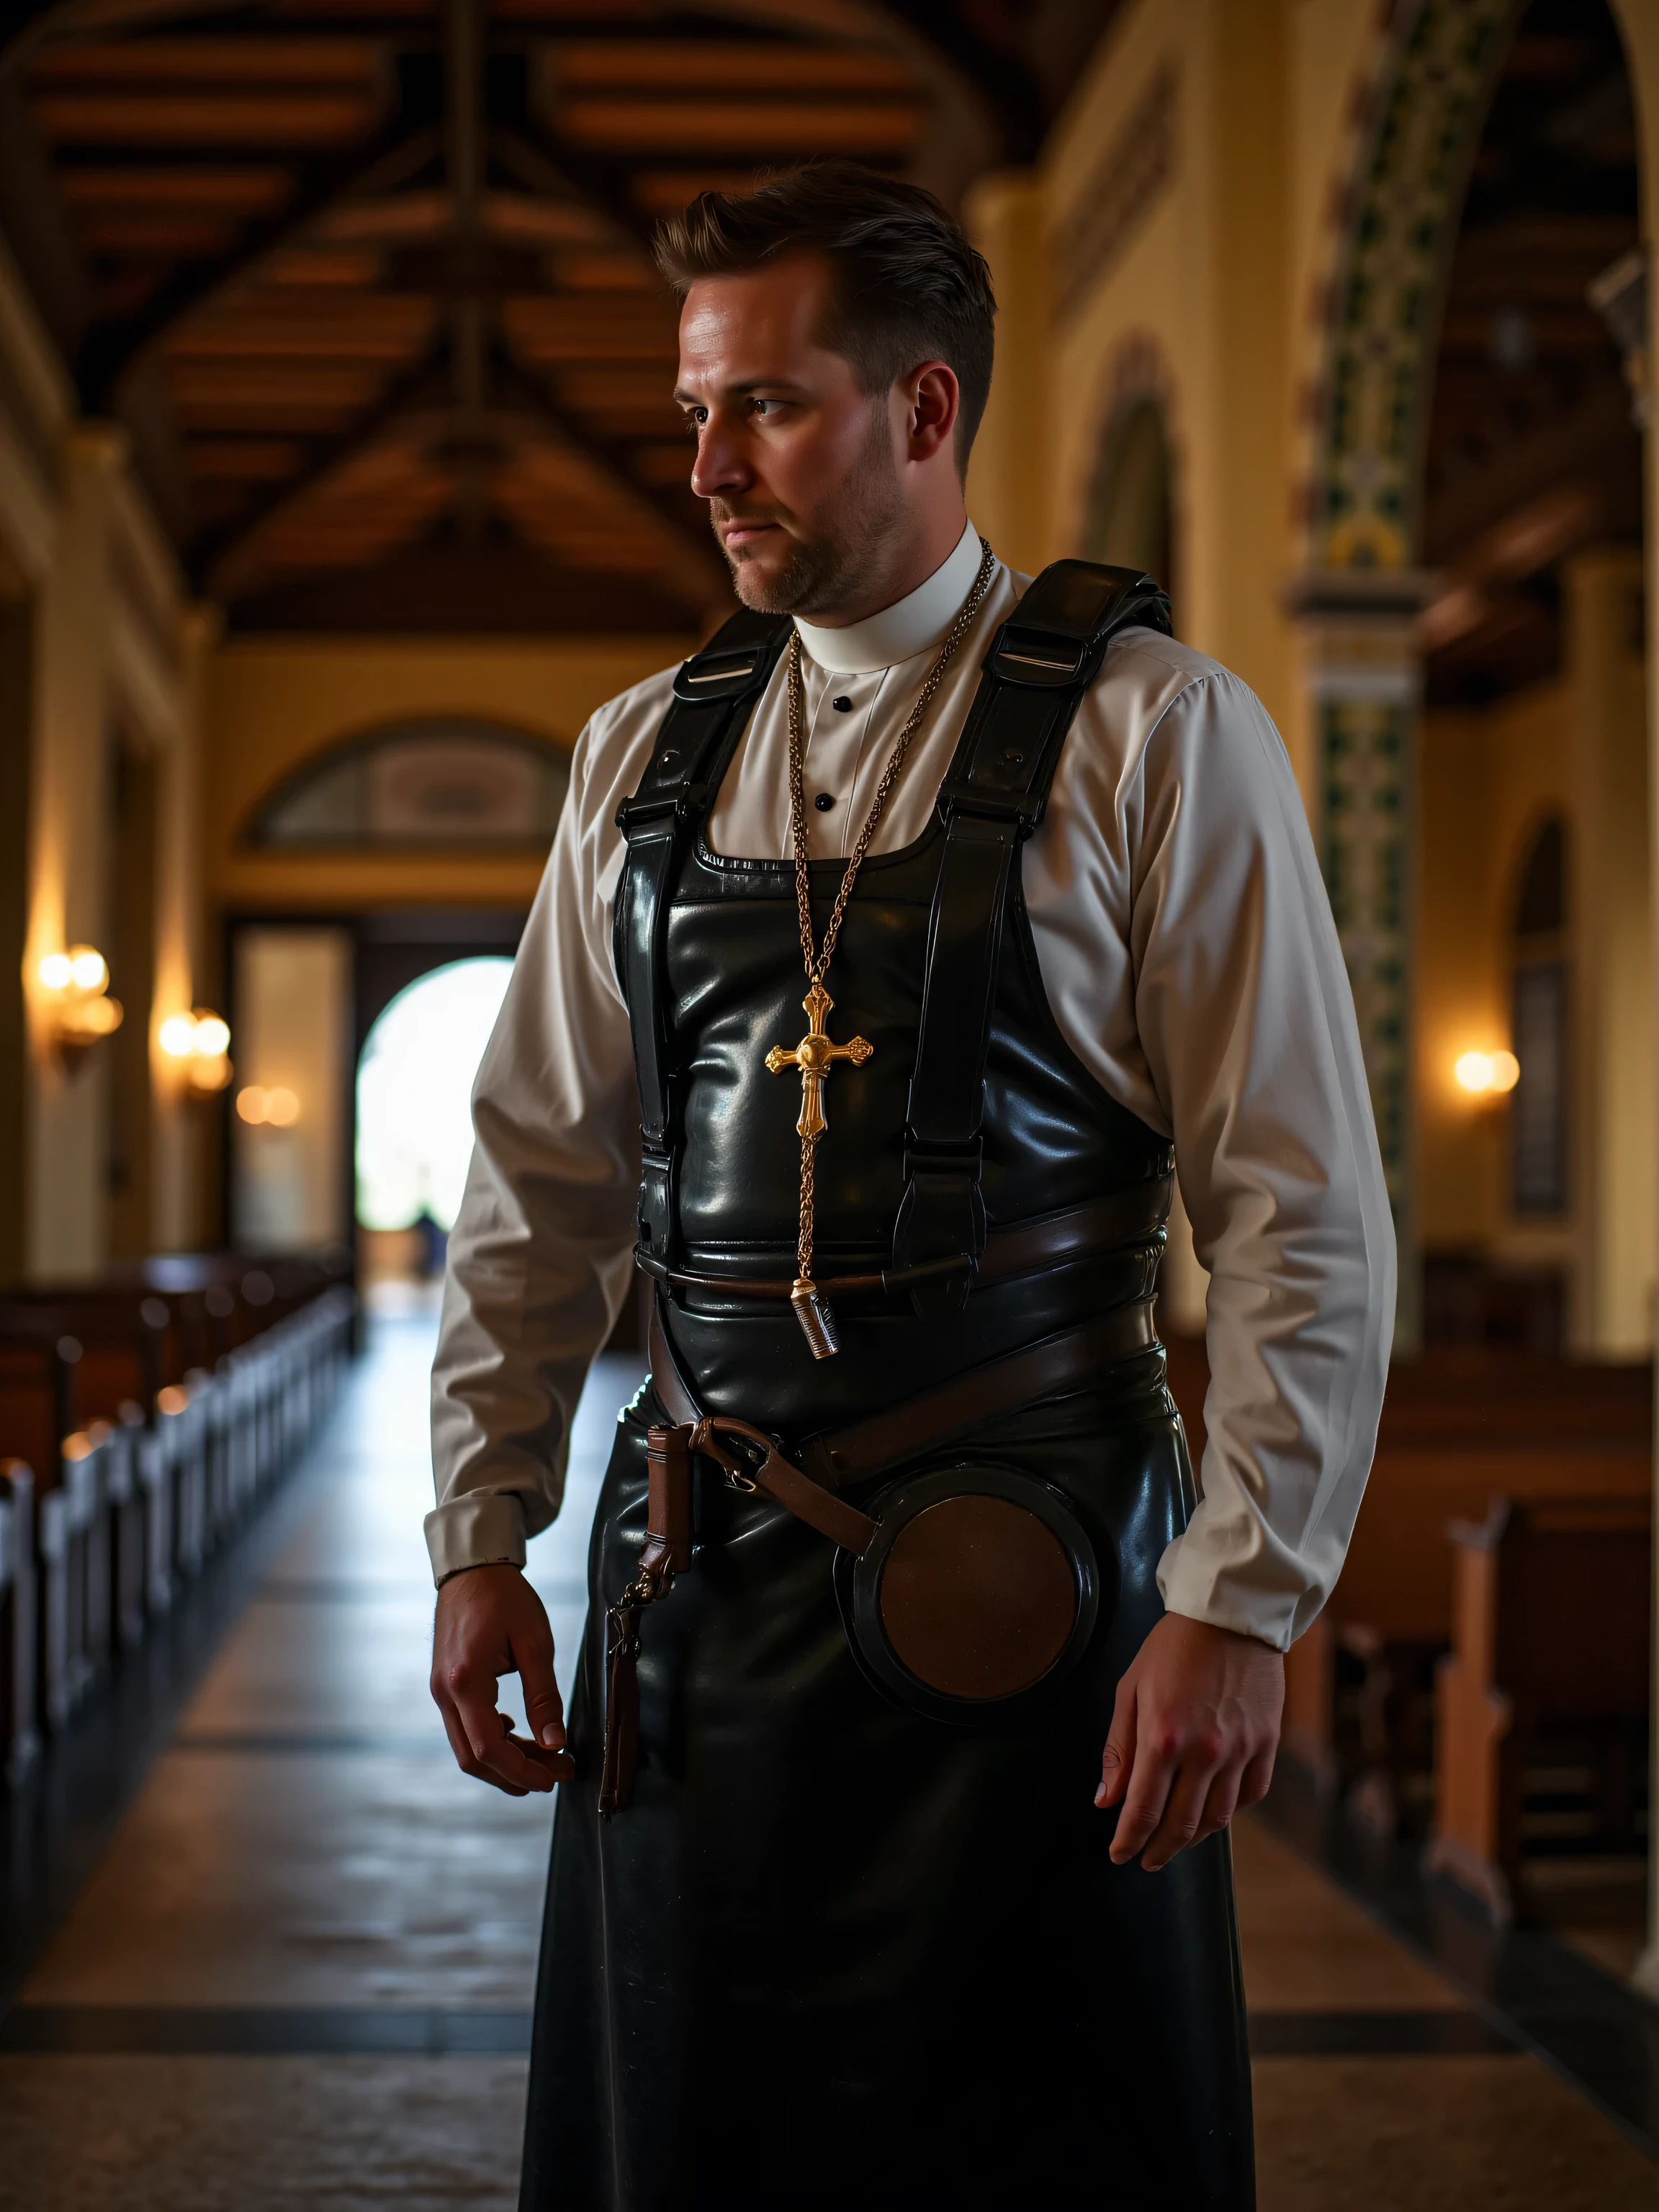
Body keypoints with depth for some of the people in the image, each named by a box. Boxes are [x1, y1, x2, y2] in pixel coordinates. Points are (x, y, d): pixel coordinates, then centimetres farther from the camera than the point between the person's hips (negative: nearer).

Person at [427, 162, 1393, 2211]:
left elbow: (1305, 1215, -7)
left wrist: (1240, 1603, -13)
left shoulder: (1153, 734, -5)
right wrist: (479, 1539, 9)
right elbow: (539, 1179, 14)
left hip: (1025, 1583, -4)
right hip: (701, 1583, 4)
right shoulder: (644, 755, 10)